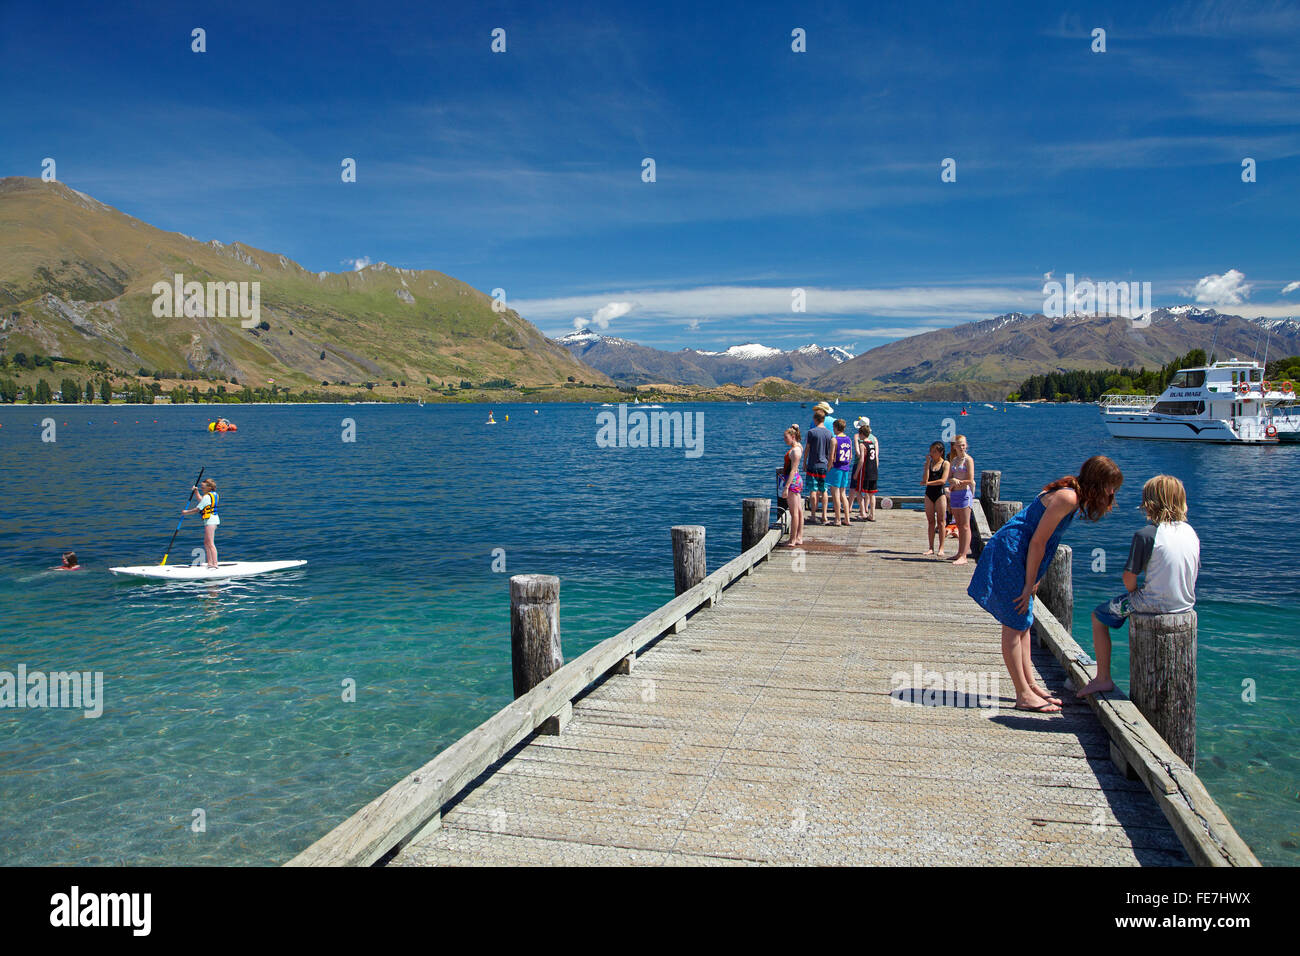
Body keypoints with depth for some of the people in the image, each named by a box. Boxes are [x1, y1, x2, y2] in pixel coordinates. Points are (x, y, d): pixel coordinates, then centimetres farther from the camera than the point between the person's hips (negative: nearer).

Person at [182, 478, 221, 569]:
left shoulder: (207, 497, -16)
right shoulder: (214, 494, 13)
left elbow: (197, 510, -14)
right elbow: (202, 503, 28)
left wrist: (186, 512, 0)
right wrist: (197, 493, 21)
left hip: (210, 520, -10)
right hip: (213, 519, 10)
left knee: (211, 544, -9)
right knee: (206, 543, 14)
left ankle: (214, 564, -9)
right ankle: (210, 563, 15)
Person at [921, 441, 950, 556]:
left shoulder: (945, 463, -3)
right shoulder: (929, 462, 8)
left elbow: (943, 480, -14)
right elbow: (925, 479, -7)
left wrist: (928, 483, -10)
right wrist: (928, 463, -9)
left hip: (940, 493, -4)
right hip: (929, 493, 4)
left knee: (940, 521, -1)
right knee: (931, 521, 6)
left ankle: (941, 548, 3)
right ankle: (931, 548, 10)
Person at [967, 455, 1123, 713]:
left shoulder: (1071, 494, 12)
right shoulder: (1067, 497, -17)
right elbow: (1038, 542, -20)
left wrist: (1033, 581, 16)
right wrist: (1029, 585, -16)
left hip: (1015, 555, 10)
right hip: (1008, 554, -10)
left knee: (1023, 623, 14)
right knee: (1015, 625, -7)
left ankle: (1030, 685, 22)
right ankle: (1024, 695, -4)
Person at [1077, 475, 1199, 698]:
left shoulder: (1145, 535, -18)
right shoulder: (1191, 533, 3)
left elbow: (1129, 581, -16)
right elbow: (1192, 574, 12)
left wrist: (1134, 593, 6)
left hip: (1155, 604, -7)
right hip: (1186, 604, 7)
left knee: (1098, 615, 13)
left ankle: (1103, 679, 13)